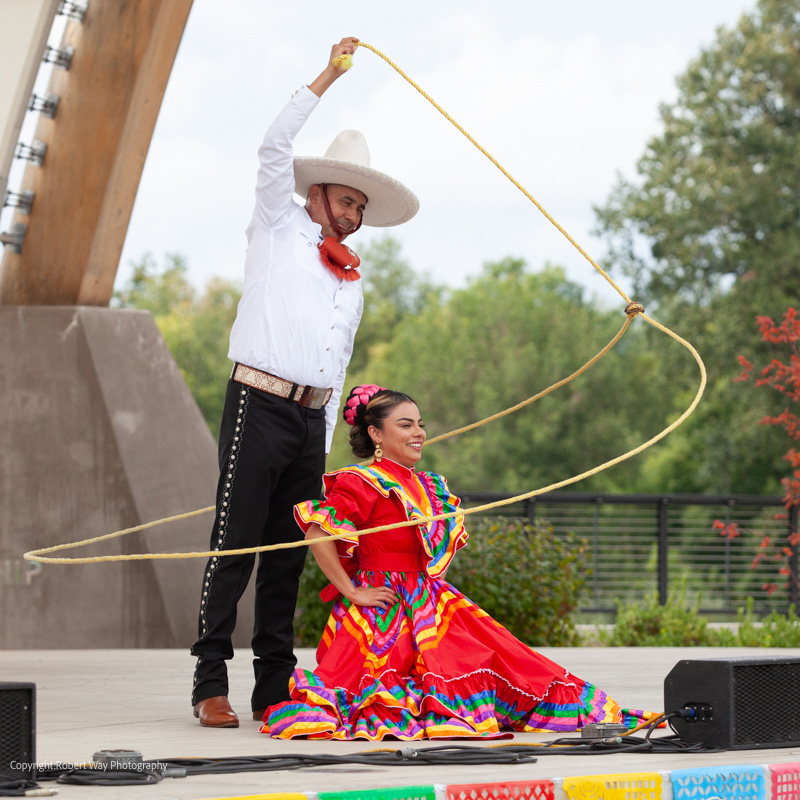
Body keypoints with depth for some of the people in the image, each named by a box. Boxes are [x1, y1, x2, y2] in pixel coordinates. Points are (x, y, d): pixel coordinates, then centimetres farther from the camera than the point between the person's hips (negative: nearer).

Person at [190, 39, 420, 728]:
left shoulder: (352, 283, 25)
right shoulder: (278, 231, 9)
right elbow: (275, 148, -4)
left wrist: (325, 452, 19)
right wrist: (328, 77, -4)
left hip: (311, 415, 6)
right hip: (260, 405, -6)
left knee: (289, 553, 6)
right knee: (235, 546, -10)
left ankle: (275, 688, 9)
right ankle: (211, 684, -10)